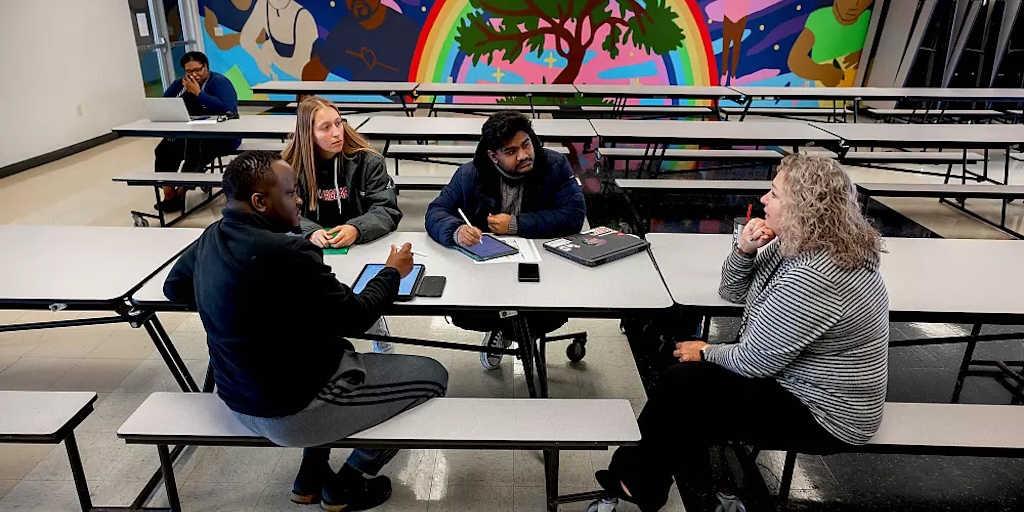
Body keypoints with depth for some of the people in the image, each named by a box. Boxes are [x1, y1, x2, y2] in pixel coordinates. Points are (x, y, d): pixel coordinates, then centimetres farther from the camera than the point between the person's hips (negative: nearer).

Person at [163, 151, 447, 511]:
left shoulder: (211, 238, 0)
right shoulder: (285, 253, -27)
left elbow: (174, 288, 20)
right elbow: (355, 318, -17)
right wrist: (392, 272, -1)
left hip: (240, 399, 9)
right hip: (293, 409, -9)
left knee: (339, 346, 35)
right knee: (433, 376, 4)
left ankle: (311, 476, 30)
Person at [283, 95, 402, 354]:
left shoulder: (368, 160, -7)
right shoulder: (291, 165, -1)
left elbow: (387, 210, -13)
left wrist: (356, 229, -34)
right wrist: (310, 232, -29)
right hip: (314, 252, 2)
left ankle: (381, 339, 2)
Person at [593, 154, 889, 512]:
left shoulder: (812, 277, -31)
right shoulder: (799, 244, -1)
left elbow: (754, 362, -24)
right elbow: (733, 291, 8)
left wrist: (707, 353, -5)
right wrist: (744, 250, -11)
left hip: (821, 415, -9)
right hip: (798, 383, 9)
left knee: (681, 385, -7)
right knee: (684, 375, 6)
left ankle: (640, 482, 17)